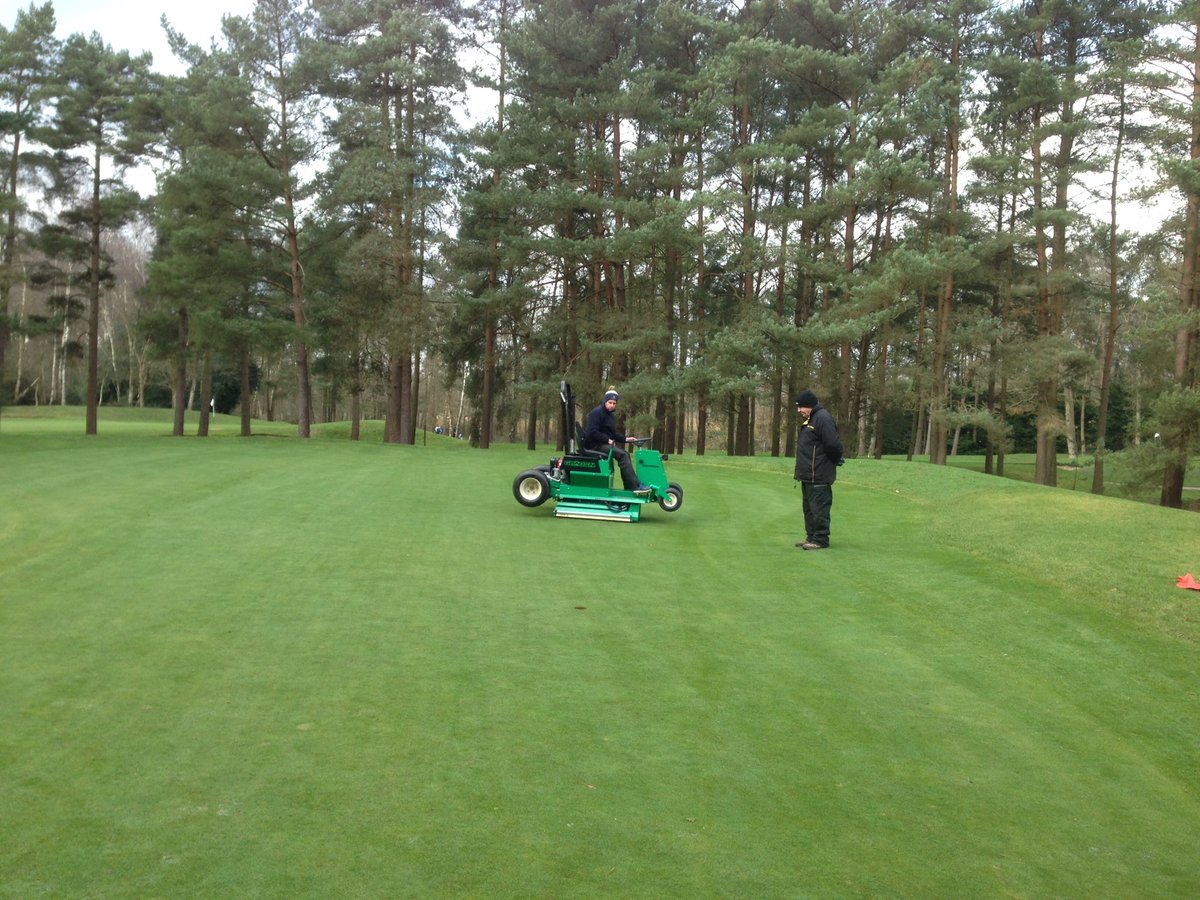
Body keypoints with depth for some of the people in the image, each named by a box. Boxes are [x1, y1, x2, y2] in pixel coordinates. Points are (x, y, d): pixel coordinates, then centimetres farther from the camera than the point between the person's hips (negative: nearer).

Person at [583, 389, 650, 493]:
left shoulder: (611, 416, 18)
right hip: (594, 444, -10)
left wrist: (625, 439, 7)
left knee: (624, 453, 0)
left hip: (604, 443, 10)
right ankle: (635, 486, -24)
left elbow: (613, 433, 23)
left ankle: (629, 488, -2)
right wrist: (608, 440, -19)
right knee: (622, 455, -22)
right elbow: (592, 432, -21)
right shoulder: (597, 413, -12)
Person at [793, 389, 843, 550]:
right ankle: (811, 537, 24)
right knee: (809, 508, 15)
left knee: (819, 508, -5)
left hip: (819, 476, -10)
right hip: (808, 475, 10)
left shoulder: (823, 418, -16)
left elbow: (833, 445, -21)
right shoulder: (809, 420, 16)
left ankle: (820, 540, 0)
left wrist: (834, 461, -5)